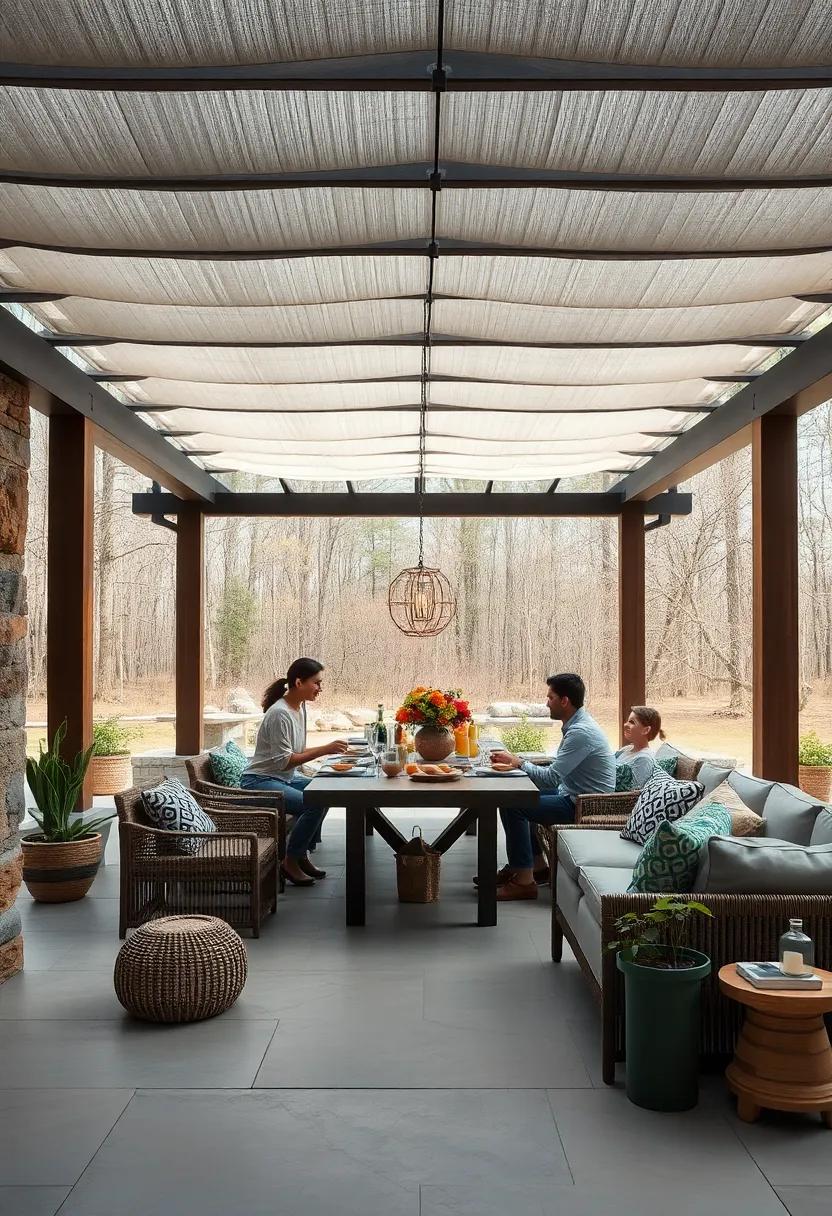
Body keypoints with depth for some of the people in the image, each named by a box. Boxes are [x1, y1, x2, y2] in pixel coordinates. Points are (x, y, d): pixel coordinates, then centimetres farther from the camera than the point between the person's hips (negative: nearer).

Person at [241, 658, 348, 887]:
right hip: (259, 781, -10)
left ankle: (302, 853, 11)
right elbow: (283, 761, -23)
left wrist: (327, 749, -2)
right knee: (315, 804, -23)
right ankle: (290, 861, -6)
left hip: (283, 779, 10)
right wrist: (323, 750, -25)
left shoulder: (300, 707, 7)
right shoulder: (280, 714, -22)